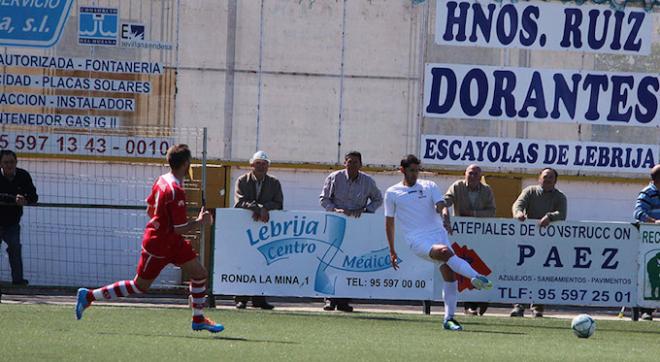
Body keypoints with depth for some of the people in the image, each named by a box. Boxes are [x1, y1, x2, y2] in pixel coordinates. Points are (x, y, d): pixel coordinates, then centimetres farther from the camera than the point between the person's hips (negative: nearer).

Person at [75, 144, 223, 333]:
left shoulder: (162, 180, -1)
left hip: (172, 242, 9)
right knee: (139, 286, 4)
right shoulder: (176, 192, -29)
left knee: (200, 274, 6)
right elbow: (180, 229, -25)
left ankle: (198, 319, 18)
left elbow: (150, 210, 13)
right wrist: (200, 222, -11)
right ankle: (89, 295, 12)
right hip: (158, 245, -9)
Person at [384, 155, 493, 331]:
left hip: (438, 233, 3)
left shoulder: (429, 186, 14)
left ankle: (449, 319, -4)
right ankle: (476, 277, -44)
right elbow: (389, 223, 15)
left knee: (449, 274, -10)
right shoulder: (392, 193, 11)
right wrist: (392, 252, 14)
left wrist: (446, 219, -24)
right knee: (446, 252, -33)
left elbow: (441, 206, 0)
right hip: (417, 239, -3)